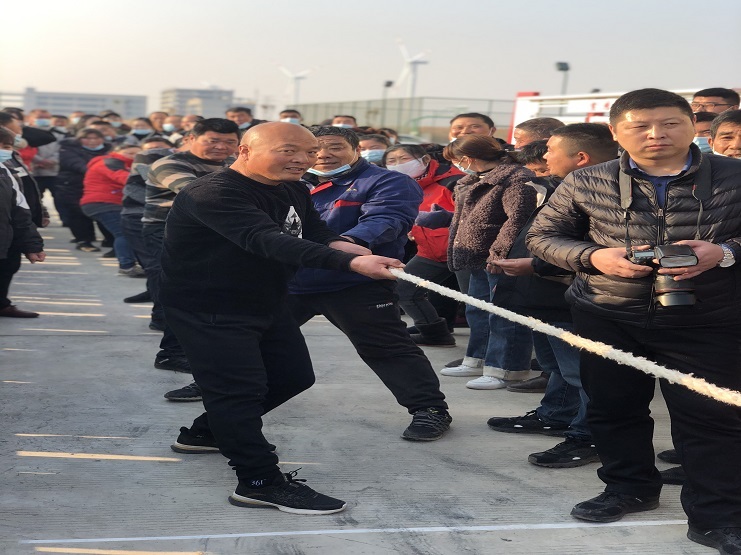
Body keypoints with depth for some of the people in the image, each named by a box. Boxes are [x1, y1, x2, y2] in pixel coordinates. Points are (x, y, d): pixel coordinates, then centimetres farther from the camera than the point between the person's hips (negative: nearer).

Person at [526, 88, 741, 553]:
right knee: (613, 407, 14)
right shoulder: (586, 183, -1)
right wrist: (592, 256, -12)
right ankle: (630, 488, 36)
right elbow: (543, 235, 6)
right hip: (607, 317, 2)